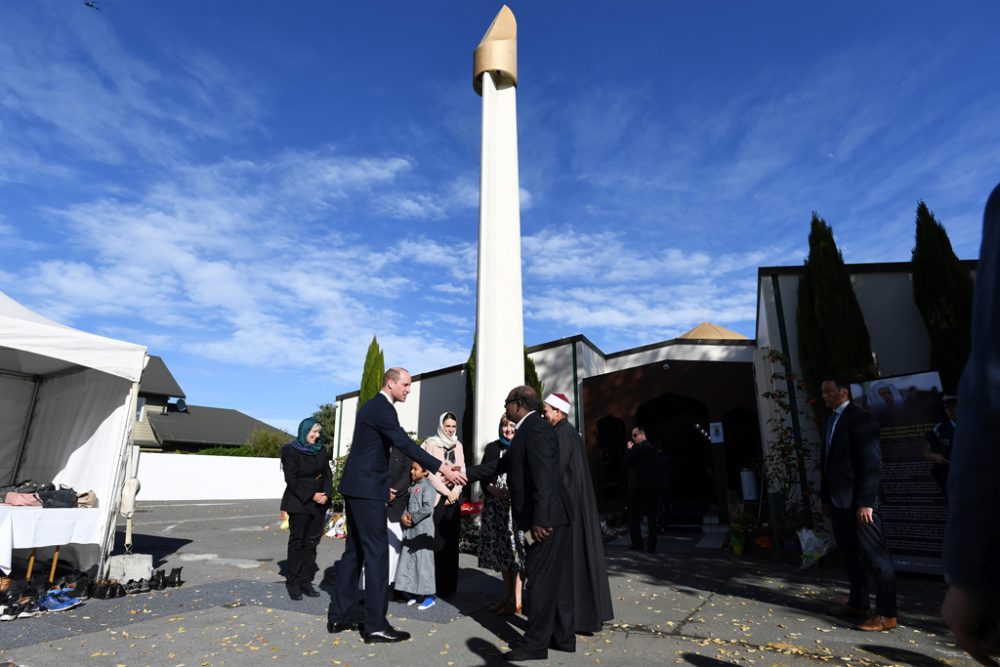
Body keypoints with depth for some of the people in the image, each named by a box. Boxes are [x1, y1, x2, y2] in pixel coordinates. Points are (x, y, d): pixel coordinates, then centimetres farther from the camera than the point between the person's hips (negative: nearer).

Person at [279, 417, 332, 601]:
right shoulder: (291, 451, -7)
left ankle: (306, 581, 13)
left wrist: (326, 494, -9)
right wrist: (311, 495, -16)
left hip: (319, 503, 5)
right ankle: (293, 582, 14)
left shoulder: (320, 450, 8)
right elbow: (292, 479, -12)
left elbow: (327, 474, 7)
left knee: (312, 543, 6)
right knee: (297, 542, 4)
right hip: (299, 503, -4)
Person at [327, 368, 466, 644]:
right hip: (367, 489, -10)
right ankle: (375, 625, 3)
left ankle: (338, 616, 22)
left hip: (356, 486, 10)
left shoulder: (372, 406, 16)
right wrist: (443, 469, -26)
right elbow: (405, 444, -24)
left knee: (355, 550, 15)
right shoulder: (382, 408, -15)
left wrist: (382, 483, 26)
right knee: (376, 552, -4)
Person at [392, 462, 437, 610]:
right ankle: (413, 593, 22)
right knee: (409, 561, 10)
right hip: (410, 530, 8)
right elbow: (407, 506, 16)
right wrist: (403, 516, -3)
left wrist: (413, 518, -12)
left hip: (423, 530, -8)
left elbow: (428, 508, -18)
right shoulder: (412, 487, 15)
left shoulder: (427, 487, -10)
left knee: (423, 561, -3)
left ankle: (429, 596, 7)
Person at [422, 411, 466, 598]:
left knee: (452, 540, 4)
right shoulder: (431, 444, -1)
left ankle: (449, 584, 11)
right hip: (437, 495, -4)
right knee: (436, 539, -7)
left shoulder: (458, 445, 13)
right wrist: (446, 492, -10)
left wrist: (455, 491, -6)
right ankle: (435, 584, 1)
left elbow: (462, 470, 8)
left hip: (454, 496, 4)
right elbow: (431, 471, -7)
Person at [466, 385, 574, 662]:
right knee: (556, 579, 16)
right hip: (551, 517, 10)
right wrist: (465, 474, 19)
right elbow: (503, 464, 19)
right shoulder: (529, 430, 16)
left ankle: (535, 644, 12)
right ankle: (563, 636, 27)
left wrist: (540, 520, -26)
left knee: (540, 580, 0)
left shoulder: (536, 428, -16)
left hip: (546, 518, -10)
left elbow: (544, 477, -24)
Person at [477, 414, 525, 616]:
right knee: (500, 548, 8)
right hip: (496, 506, 4)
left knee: (515, 548, -5)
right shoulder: (492, 448, 11)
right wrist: (493, 490, -9)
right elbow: (483, 475, 7)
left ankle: (517, 600, 5)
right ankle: (507, 595, 22)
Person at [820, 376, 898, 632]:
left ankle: (887, 614, 9)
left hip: (858, 500, -9)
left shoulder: (861, 418, -11)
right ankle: (858, 604, 26)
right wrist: (825, 496, 16)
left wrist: (866, 501, -20)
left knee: (876, 556, 1)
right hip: (838, 500, 9)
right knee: (850, 553, 15)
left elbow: (872, 463, -16)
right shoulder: (832, 420, 14)